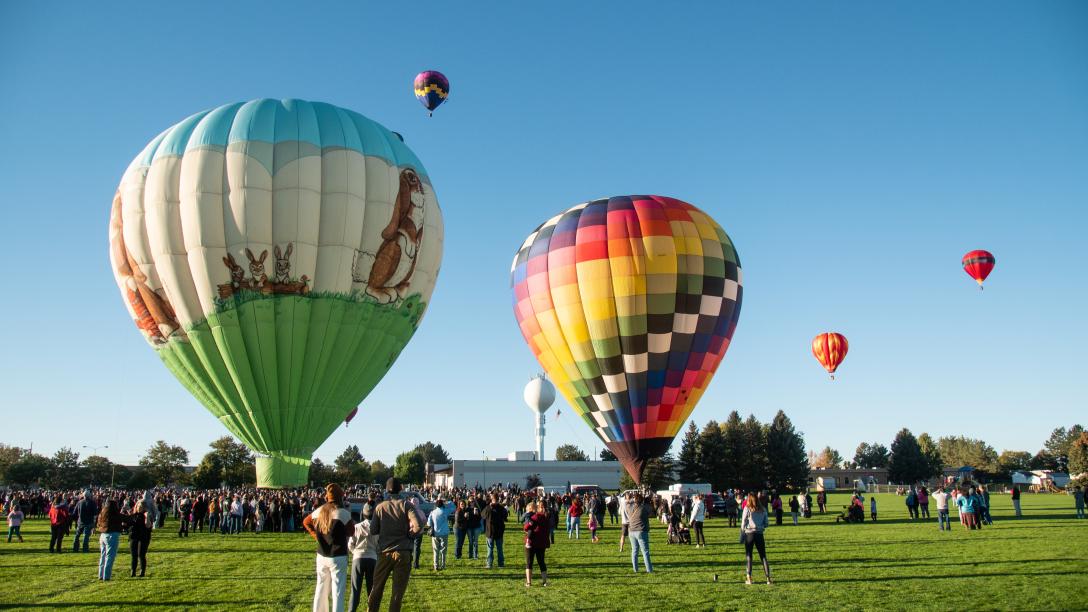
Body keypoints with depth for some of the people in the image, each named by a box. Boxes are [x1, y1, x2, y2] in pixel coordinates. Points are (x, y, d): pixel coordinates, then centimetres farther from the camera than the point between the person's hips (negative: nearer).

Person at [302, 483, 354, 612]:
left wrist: (315, 535, 15)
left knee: (321, 588, 17)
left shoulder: (319, 511, 2)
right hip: (338, 557, -6)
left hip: (321, 556, 6)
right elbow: (351, 531, -6)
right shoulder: (343, 513, -16)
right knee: (338, 590, 0)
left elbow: (305, 522, 18)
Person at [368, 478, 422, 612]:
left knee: (377, 587, 15)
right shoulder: (405, 505, -5)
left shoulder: (380, 507, 1)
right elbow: (418, 526, -16)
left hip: (384, 552, 2)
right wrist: (408, 535, 2)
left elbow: (373, 530, 0)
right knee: (398, 590, 6)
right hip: (403, 552, -2)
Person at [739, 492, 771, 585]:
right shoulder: (763, 509, 4)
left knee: (748, 556, 6)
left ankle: (749, 578, 3)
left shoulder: (747, 509, -4)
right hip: (759, 534, 3)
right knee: (763, 556, 9)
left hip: (749, 533, -2)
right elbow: (766, 524, 7)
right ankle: (768, 577, 5)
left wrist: (741, 536, 0)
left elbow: (743, 523, -5)